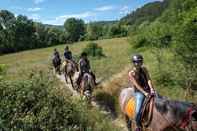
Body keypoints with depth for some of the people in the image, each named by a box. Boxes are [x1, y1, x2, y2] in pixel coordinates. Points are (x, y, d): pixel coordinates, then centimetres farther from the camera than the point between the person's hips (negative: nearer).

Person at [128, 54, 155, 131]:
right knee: (138, 111, -16)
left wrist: (151, 89, -20)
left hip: (148, 89, 5)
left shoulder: (144, 69, 2)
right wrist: (144, 93, -24)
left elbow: (148, 79, -6)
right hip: (139, 92, -5)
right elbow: (137, 85, -16)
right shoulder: (131, 73, -11)